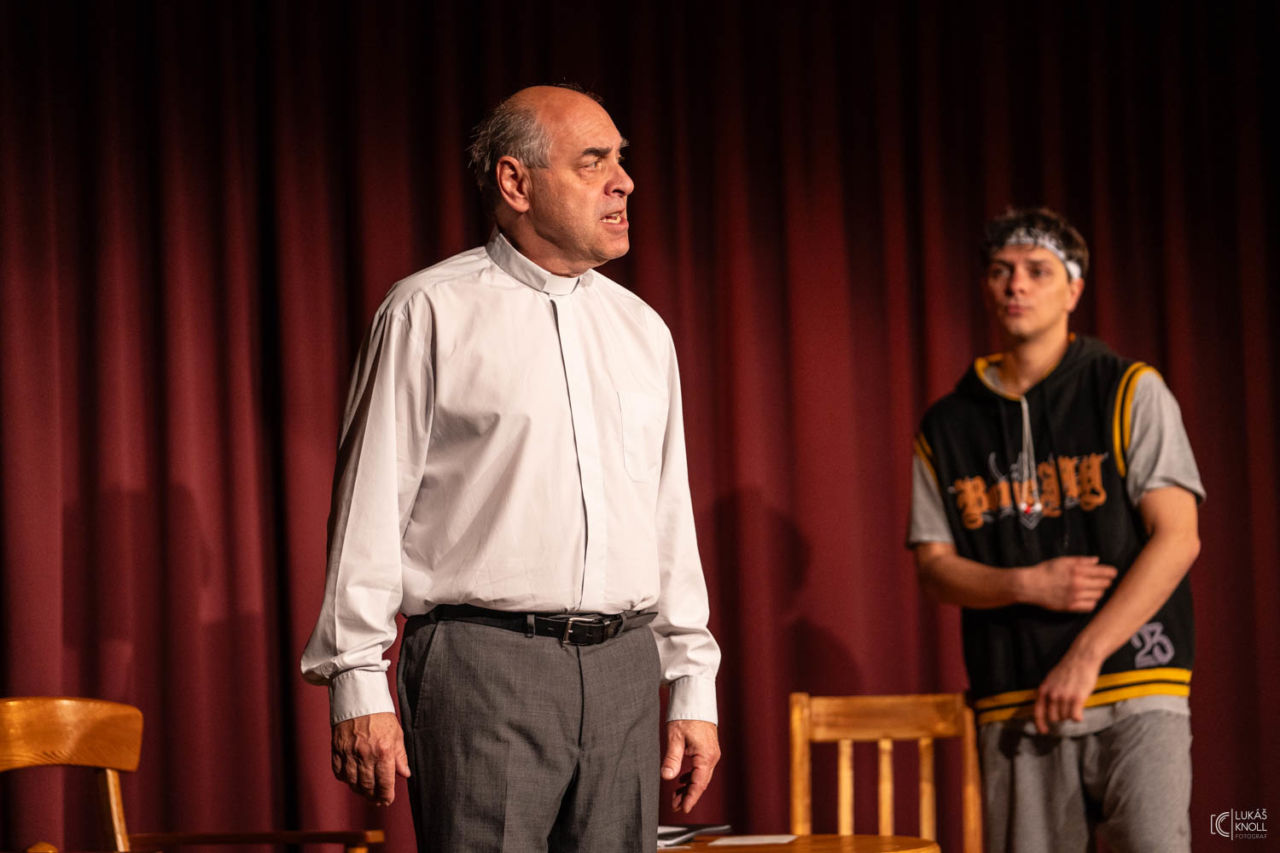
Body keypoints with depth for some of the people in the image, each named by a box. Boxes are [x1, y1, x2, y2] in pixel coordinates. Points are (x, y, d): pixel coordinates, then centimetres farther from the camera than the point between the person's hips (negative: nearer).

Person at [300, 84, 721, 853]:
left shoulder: (642, 329, 16)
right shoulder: (432, 313, 0)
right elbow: (371, 507, -3)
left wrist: (694, 689, 14)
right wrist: (358, 687, -8)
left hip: (623, 671, 5)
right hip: (485, 668, -5)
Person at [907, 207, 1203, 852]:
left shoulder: (1130, 393, 3)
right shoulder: (948, 425, 13)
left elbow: (1177, 539, -5)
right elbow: (934, 566, 12)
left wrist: (1085, 657, -13)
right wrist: (1028, 585, -9)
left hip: (1135, 690, -3)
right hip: (1013, 703, 3)